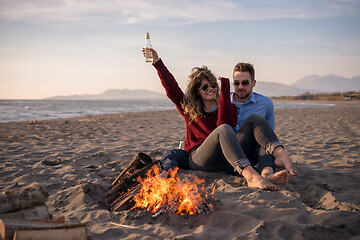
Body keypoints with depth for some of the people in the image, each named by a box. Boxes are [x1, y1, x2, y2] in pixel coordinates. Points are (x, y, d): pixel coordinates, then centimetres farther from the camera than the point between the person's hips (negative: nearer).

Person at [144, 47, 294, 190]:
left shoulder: (228, 107, 19)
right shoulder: (188, 108, 20)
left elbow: (226, 123, -4)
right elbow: (171, 87, 13)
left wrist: (224, 92, -6)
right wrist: (157, 62, 12)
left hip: (227, 162, 2)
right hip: (199, 161, -2)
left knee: (254, 119, -15)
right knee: (223, 130, -34)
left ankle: (280, 153, -42)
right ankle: (251, 176, -57)